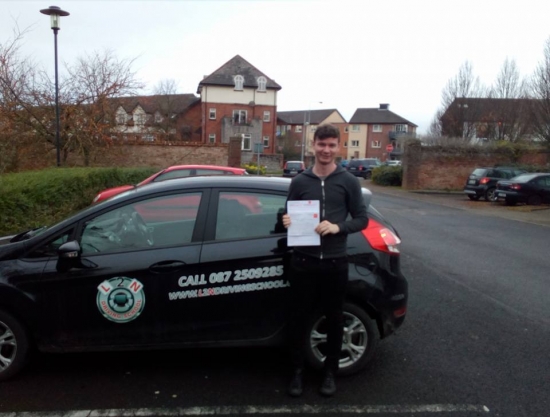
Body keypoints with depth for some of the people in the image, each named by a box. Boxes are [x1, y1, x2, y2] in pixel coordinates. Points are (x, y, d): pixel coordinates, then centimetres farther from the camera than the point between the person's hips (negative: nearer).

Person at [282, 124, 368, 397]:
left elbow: (362, 219, 1)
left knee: (334, 319, 12)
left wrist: (338, 226, -17)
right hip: (303, 261, 1)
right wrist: (286, 222, -12)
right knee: (299, 318, 8)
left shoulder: (348, 182, 0)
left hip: (335, 263, -1)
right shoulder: (299, 181, 5)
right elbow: (290, 216, 12)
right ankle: (298, 371, 26)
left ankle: (330, 372, 30)